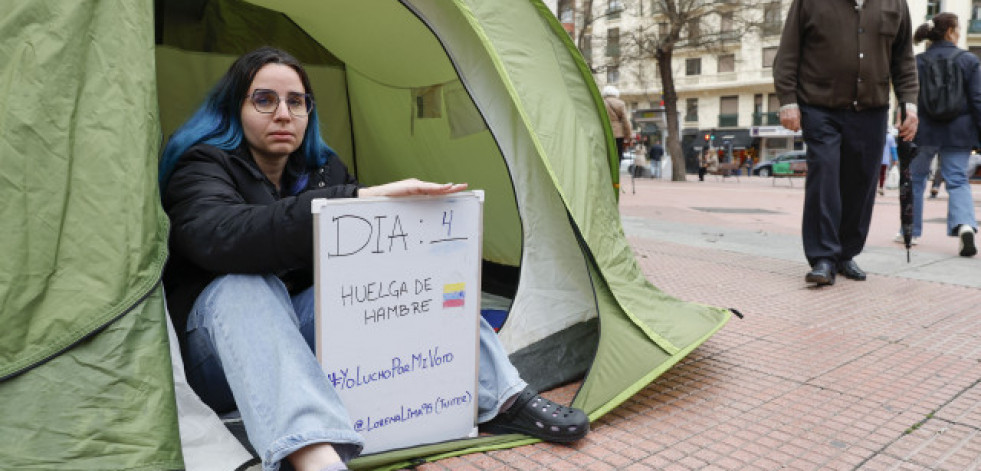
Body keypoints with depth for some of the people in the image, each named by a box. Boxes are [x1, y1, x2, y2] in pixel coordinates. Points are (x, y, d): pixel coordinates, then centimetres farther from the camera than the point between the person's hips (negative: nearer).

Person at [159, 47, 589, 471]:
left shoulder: (323, 168, 5)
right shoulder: (202, 168, -14)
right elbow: (219, 236, -37)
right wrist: (357, 199, -45)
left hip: (307, 334, 5)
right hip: (224, 354, -4)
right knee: (243, 285, -37)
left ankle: (500, 398, -18)